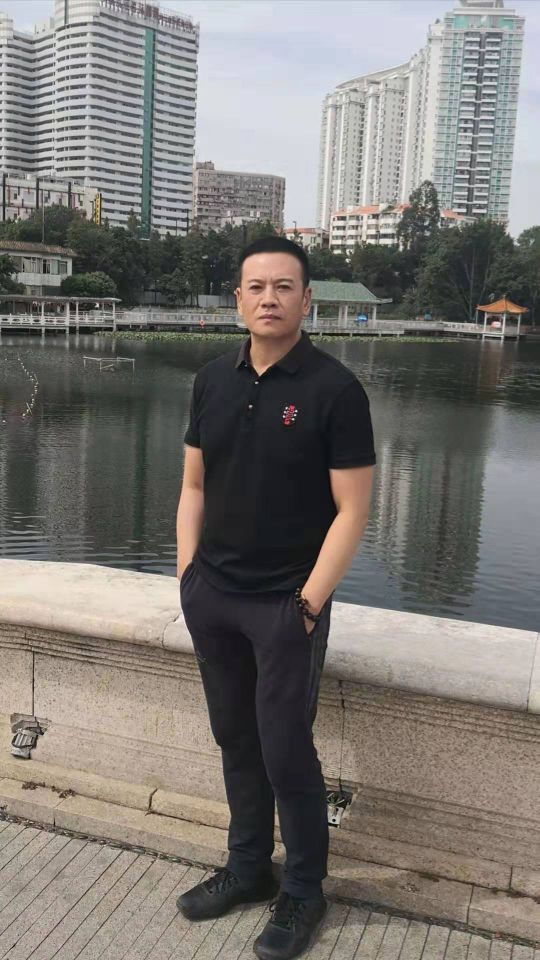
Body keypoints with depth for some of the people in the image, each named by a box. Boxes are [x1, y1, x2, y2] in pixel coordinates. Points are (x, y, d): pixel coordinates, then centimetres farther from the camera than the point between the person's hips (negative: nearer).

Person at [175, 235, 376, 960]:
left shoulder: (334, 389, -10)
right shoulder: (213, 381, 5)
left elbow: (351, 509, -11)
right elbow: (194, 486, 11)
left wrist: (310, 601, -14)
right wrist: (188, 572, 4)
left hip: (287, 605, -5)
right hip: (211, 597, 5)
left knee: (286, 751, 3)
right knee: (236, 739, 16)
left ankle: (304, 892, 25)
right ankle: (248, 868, 36)